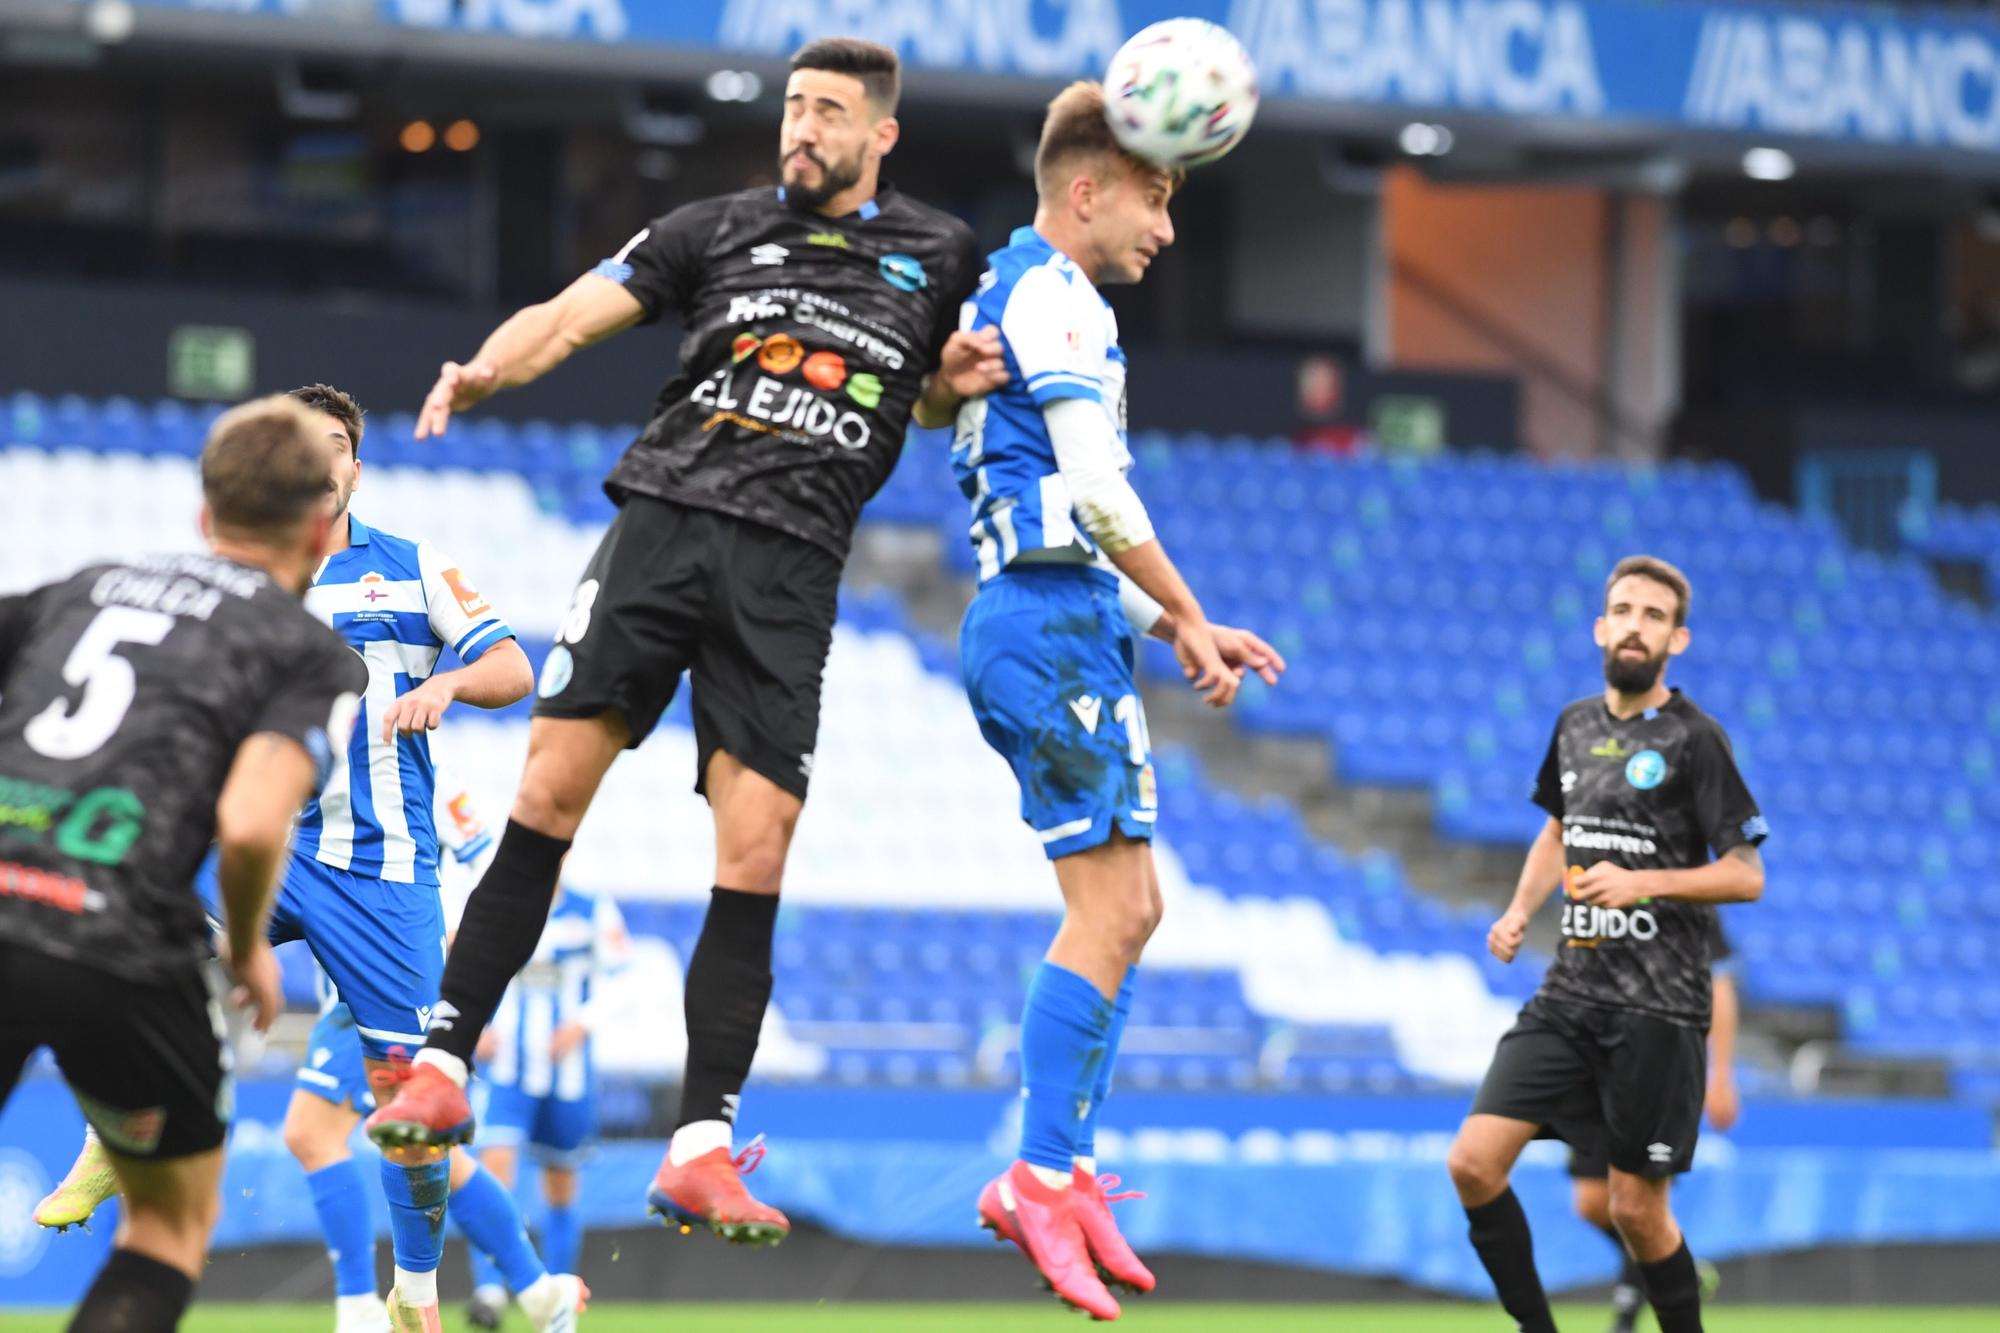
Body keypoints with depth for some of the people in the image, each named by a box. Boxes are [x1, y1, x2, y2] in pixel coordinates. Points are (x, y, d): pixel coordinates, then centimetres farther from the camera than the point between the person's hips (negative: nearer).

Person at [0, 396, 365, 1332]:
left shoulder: (82, 590, 23)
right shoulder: (317, 656, 8)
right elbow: (250, 823, -9)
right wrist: (249, 948, 10)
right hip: (121, 946, -3)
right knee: (175, 1222, 22)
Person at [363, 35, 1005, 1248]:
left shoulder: (939, 257, 15)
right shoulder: (722, 230, 12)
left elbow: (934, 400, 31)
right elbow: (573, 314, 6)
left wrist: (957, 379, 7)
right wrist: (482, 373, -13)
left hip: (790, 570, 0)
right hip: (665, 520, 0)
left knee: (756, 856, -7)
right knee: (551, 788, -10)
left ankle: (701, 1151, -4)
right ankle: (445, 1069, -1)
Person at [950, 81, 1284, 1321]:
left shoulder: (1030, 298, 23)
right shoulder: (1053, 296, -9)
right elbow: (1098, 488, -18)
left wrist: (1172, 629, 22)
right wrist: (1189, 620, -10)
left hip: (1053, 623, 11)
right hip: (1054, 626, -11)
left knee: (1127, 907, 12)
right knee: (1109, 905, -11)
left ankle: (1070, 1172, 12)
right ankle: (1042, 1179, -11)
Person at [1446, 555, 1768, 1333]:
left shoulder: (1693, 738, -7)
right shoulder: (1575, 726, 12)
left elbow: (1746, 875, -8)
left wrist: (1643, 883, -20)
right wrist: (1520, 911, 12)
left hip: (1656, 1008, -6)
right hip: (1570, 993, 6)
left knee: (1635, 1208, -2)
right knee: (1474, 1162, -7)